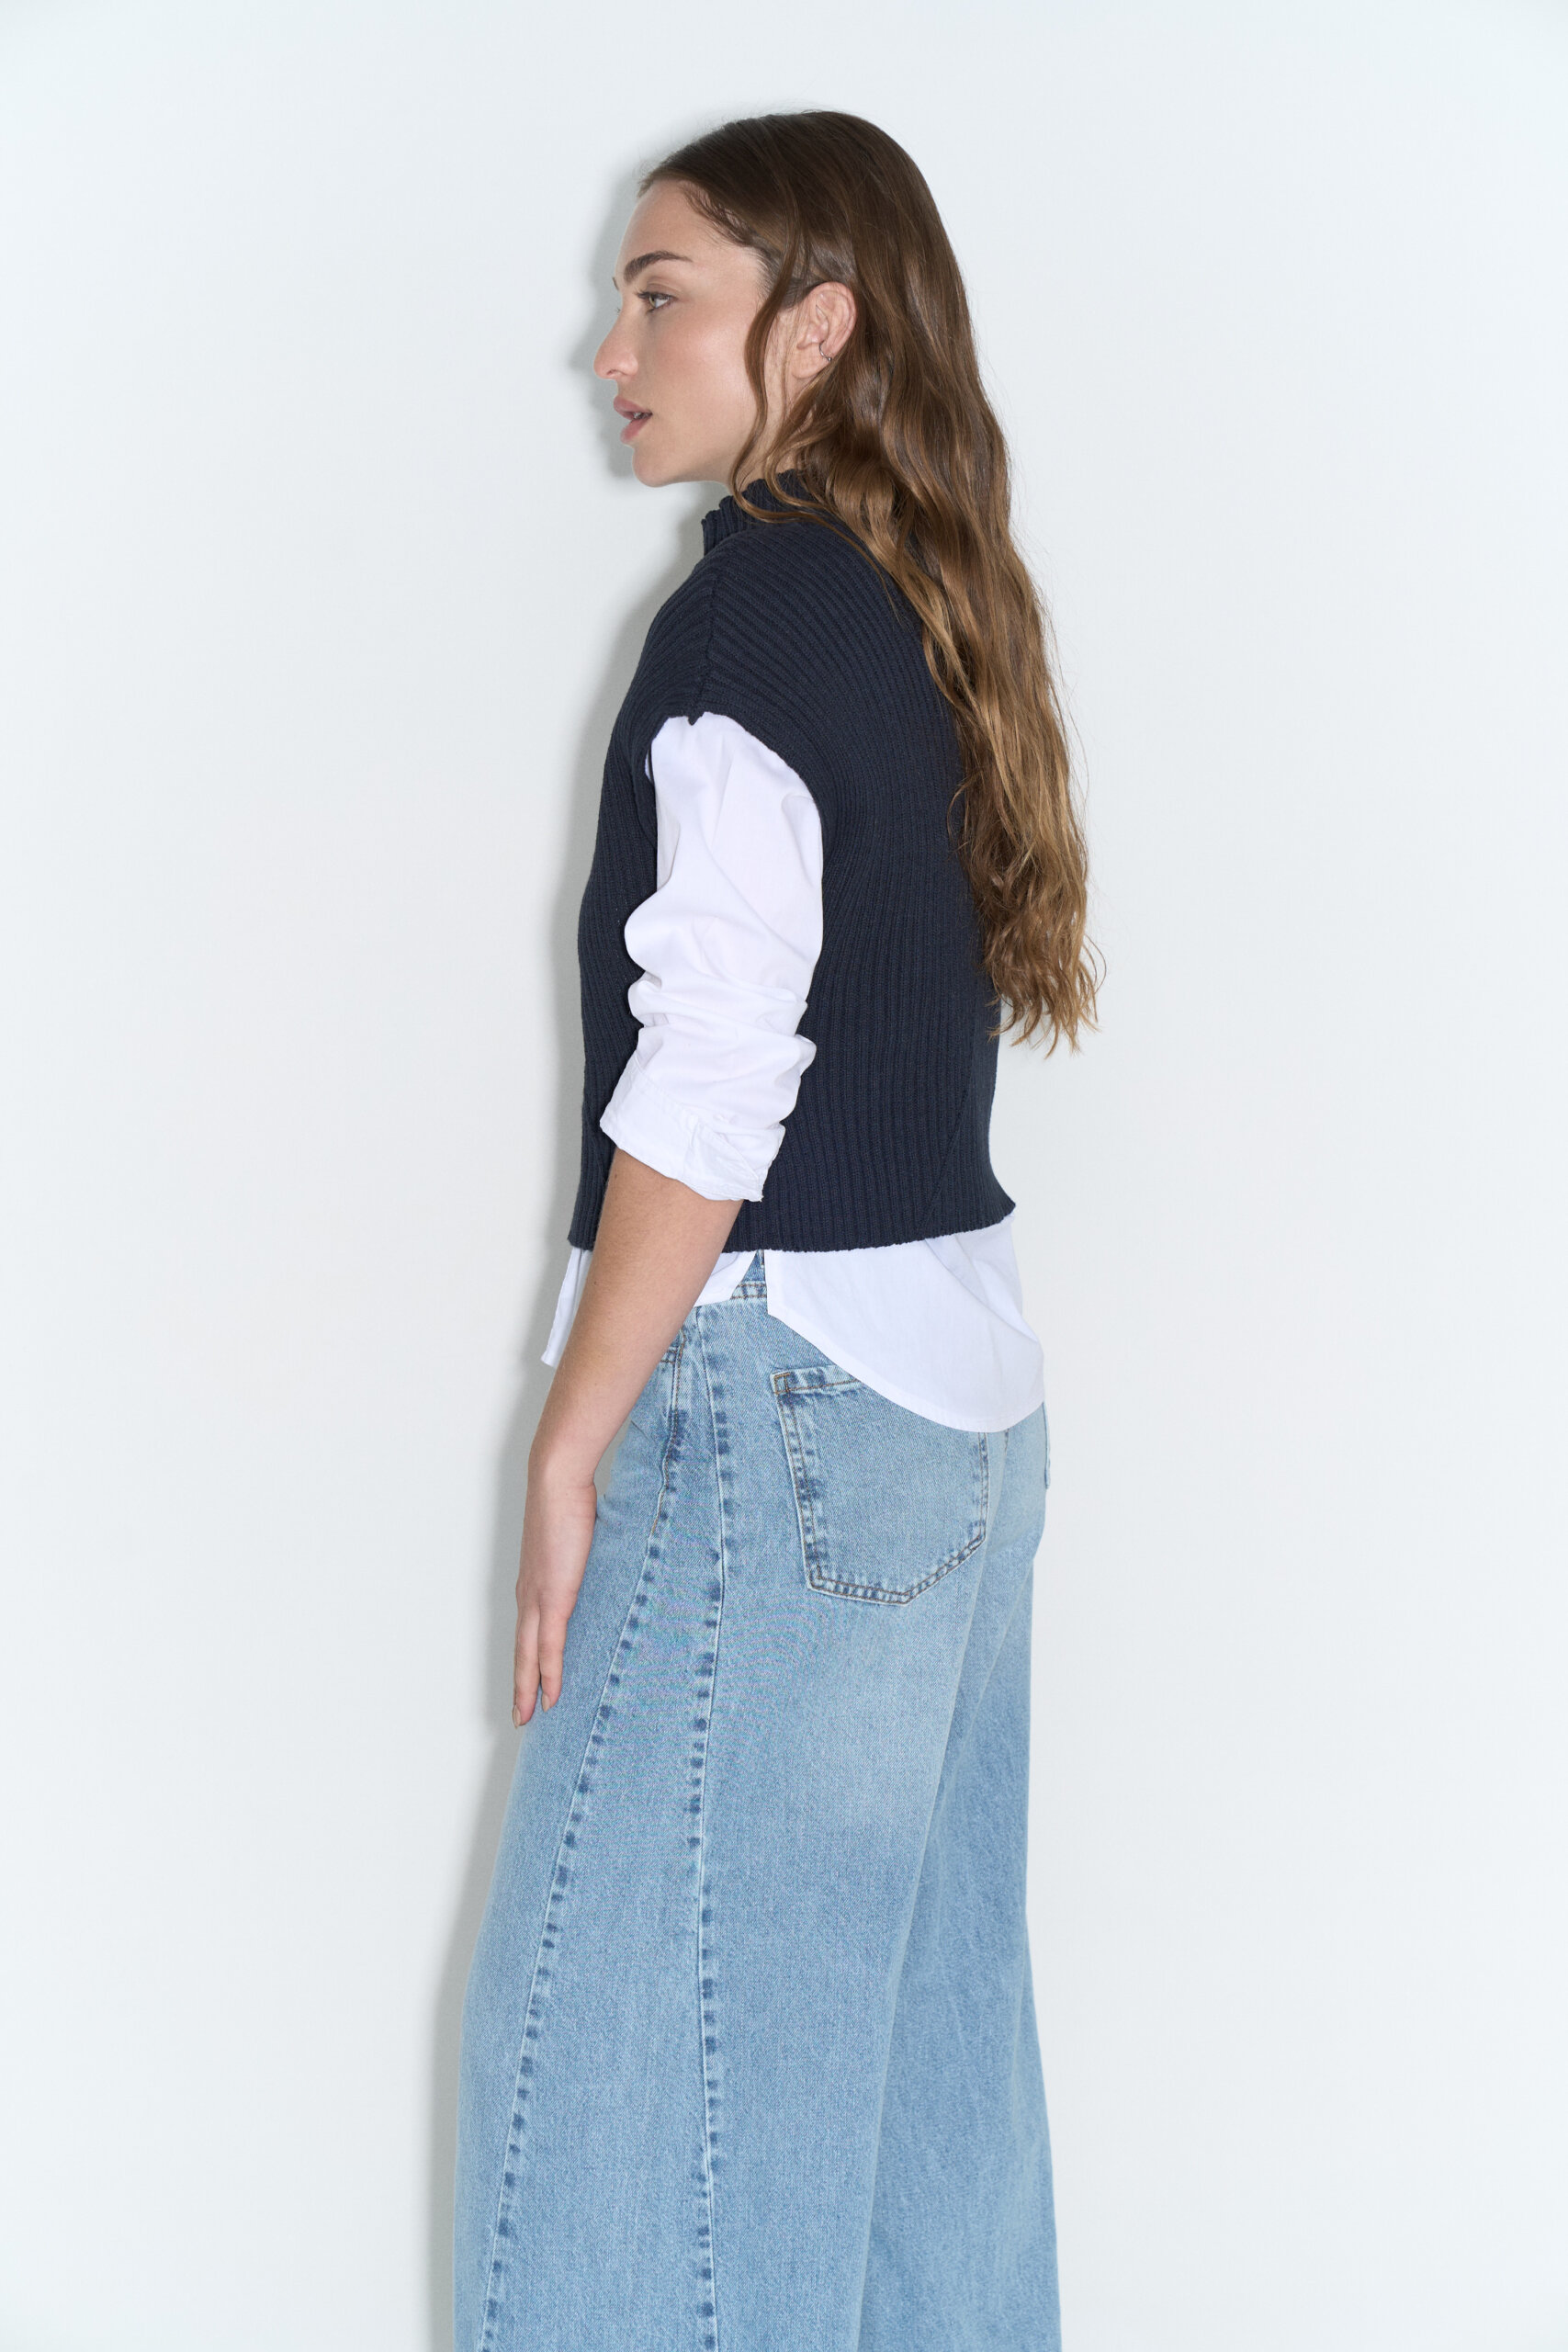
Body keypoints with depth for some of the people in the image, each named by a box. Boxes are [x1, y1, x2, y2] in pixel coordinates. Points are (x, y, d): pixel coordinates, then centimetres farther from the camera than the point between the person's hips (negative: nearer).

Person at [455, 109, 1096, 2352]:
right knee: (918, 1991, 16)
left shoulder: (751, 616, -13)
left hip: (784, 1390, -9)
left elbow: (708, 1095, -18)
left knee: (635, 2009, 0)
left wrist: (572, 1445, -13)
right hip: (966, 1371, 9)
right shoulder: (931, 613, 12)